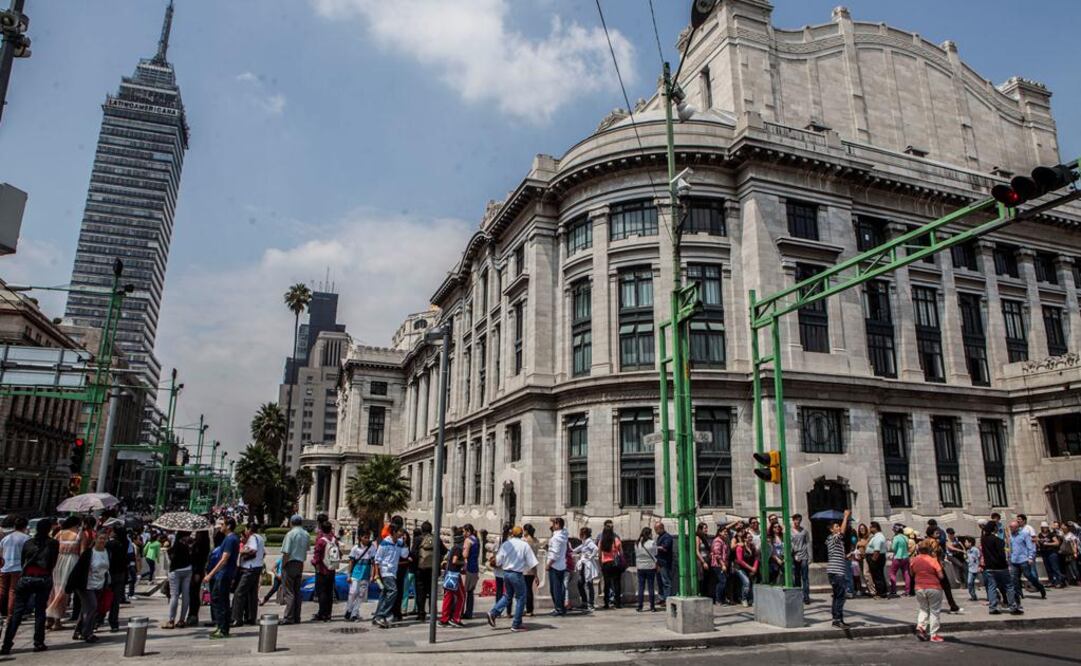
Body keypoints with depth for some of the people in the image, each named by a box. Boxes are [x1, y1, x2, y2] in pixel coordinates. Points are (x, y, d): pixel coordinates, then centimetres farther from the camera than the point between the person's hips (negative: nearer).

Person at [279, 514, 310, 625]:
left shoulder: (290, 534, -11)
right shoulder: (306, 535, 9)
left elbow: (286, 553, -14)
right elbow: (306, 551, 9)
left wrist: (283, 566, -9)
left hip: (290, 563, -6)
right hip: (300, 564, 6)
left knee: (289, 592, -3)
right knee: (297, 592, 12)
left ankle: (289, 618, -6)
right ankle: (296, 617, 14)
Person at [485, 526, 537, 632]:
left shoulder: (505, 544, 1)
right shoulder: (524, 545, -7)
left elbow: (498, 561, 4)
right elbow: (532, 563, -7)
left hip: (506, 573, 5)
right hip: (518, 574, -4)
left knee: (507, 596, 21)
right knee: (521, 598, 8)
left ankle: (493, 613, 7)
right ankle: (516, 625, 10)